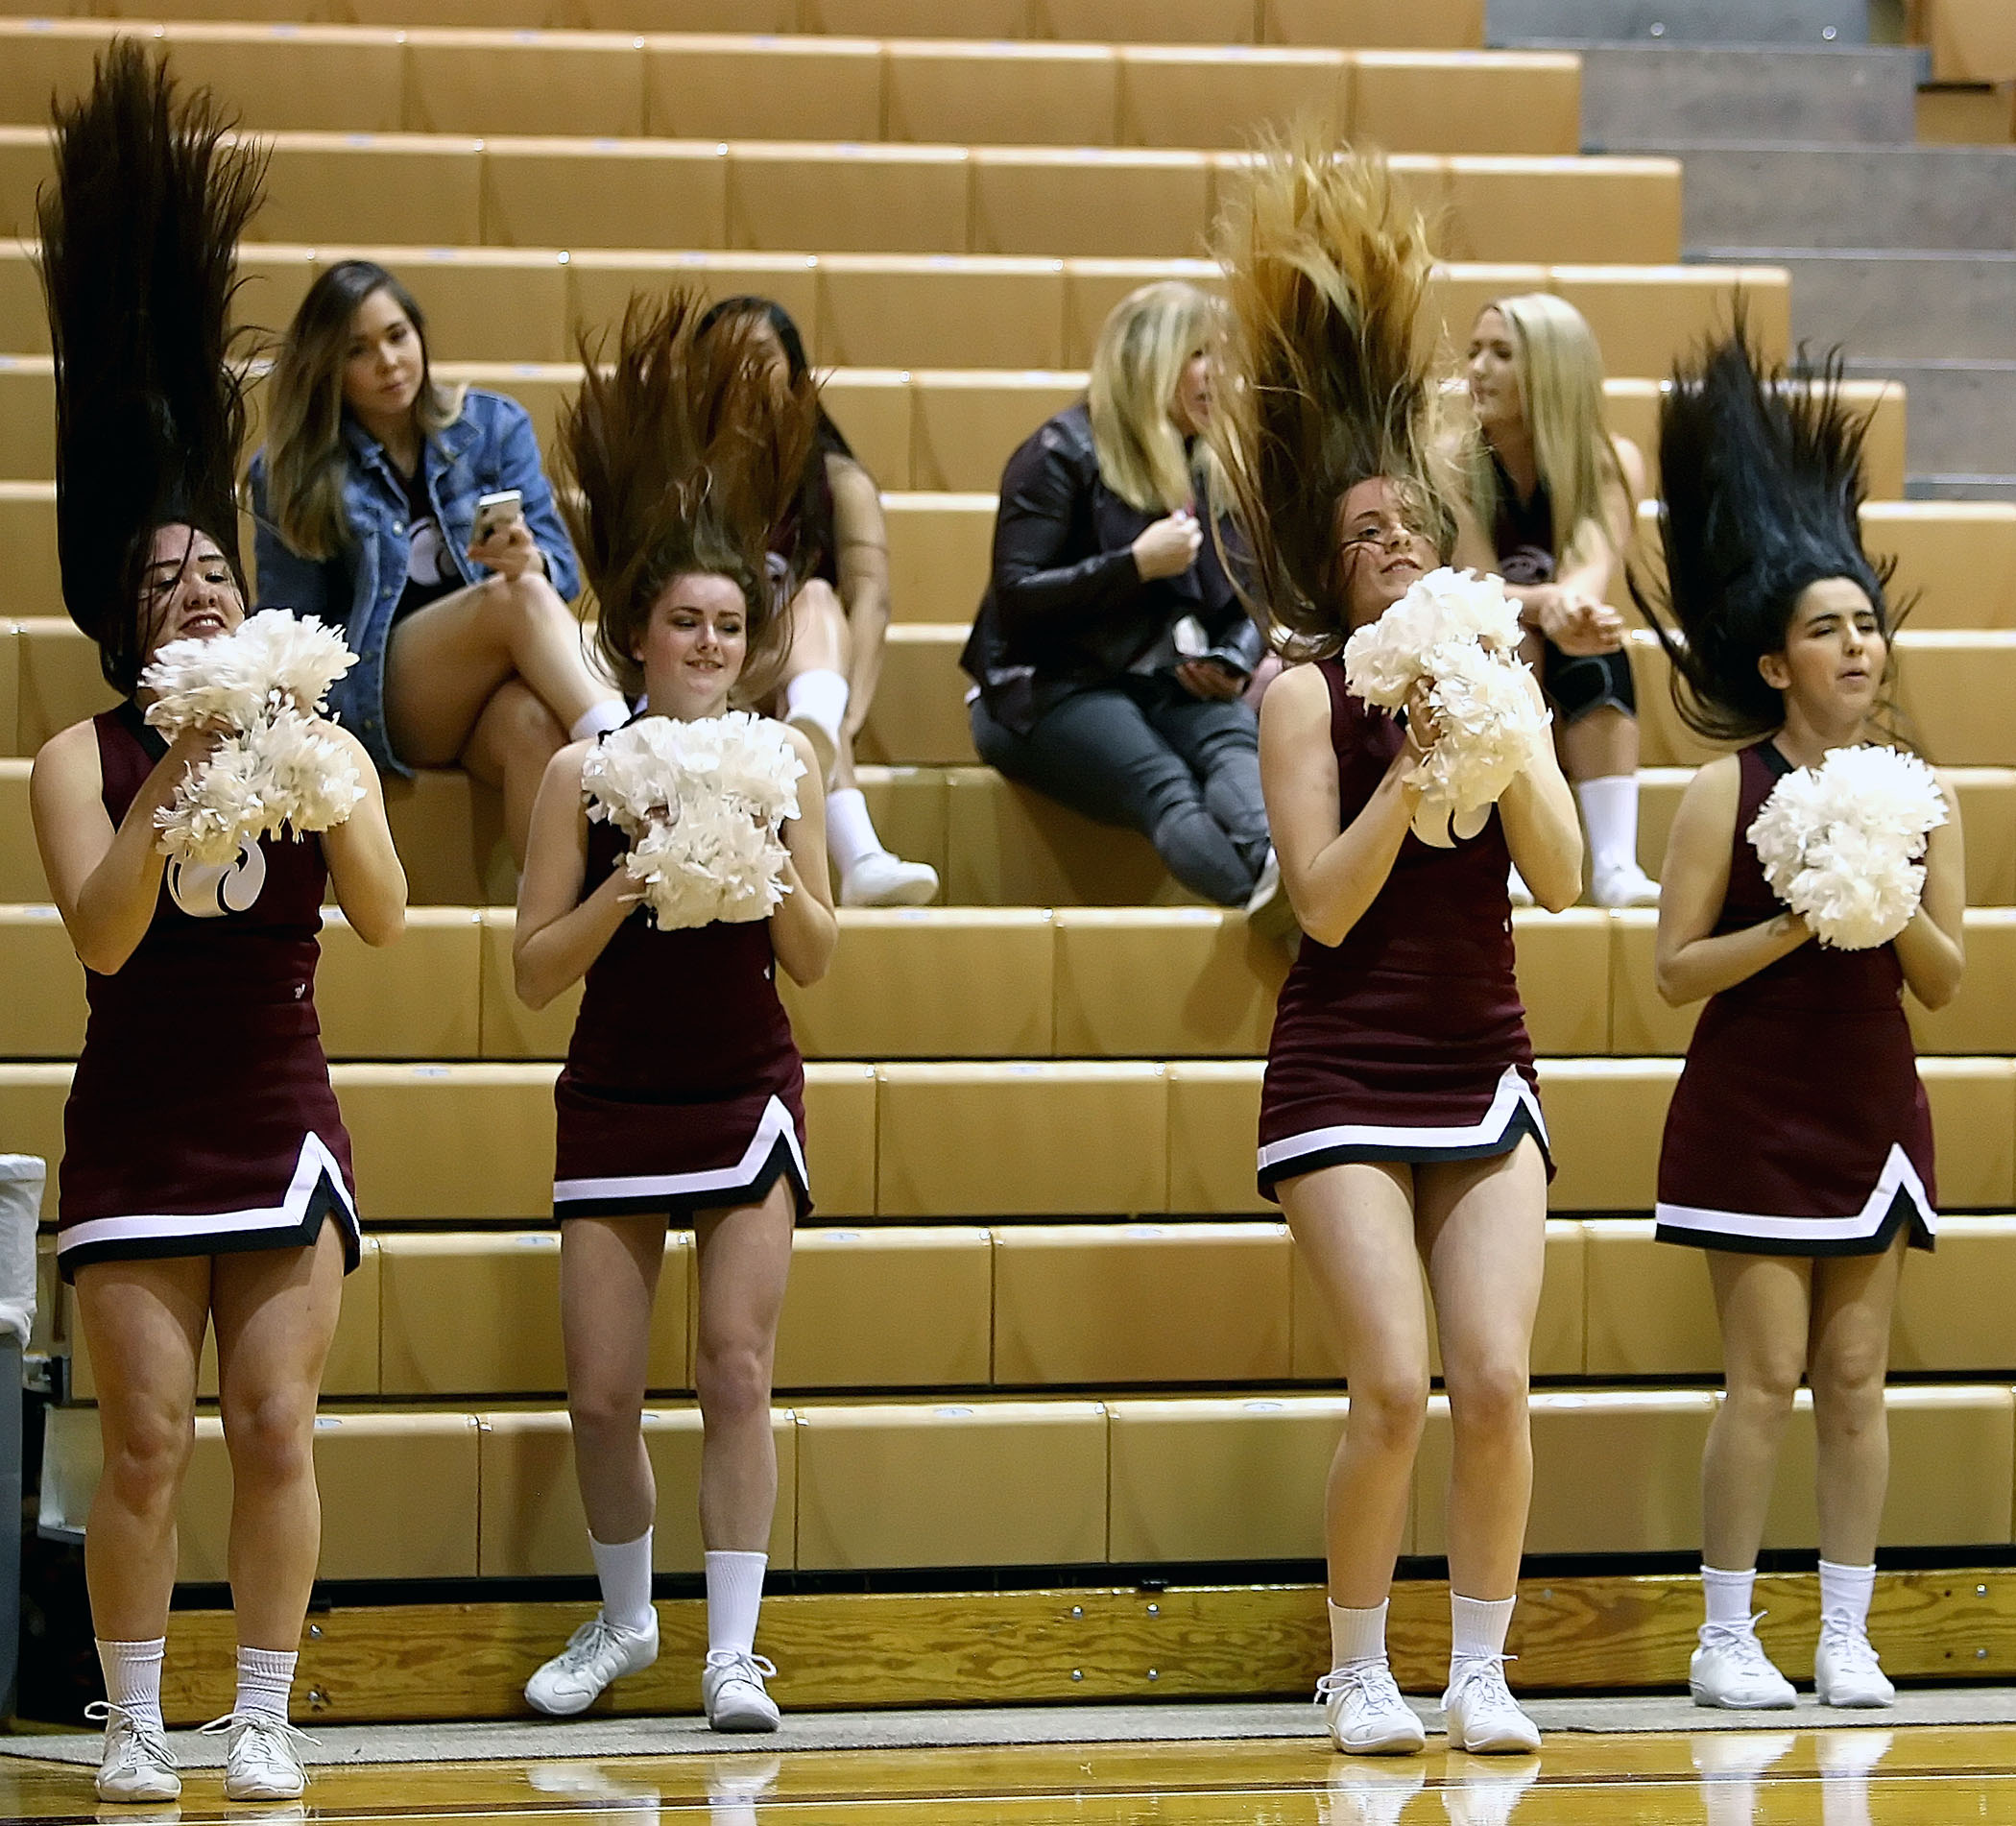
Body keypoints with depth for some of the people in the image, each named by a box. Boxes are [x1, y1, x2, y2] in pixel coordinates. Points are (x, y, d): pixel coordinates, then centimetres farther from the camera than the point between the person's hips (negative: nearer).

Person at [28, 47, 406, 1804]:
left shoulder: (320, 742, 5)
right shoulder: (80, 760, -1)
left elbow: (384, 914, -7)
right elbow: (102, 933, -15)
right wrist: (178, 776, -23)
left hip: (281, 1118, 2)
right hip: (138, 1130, -2)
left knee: (277, 1424, -4)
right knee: (146, 1439, -4)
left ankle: (265, 1718, 2)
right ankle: (133, 1722, 3)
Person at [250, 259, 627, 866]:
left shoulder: (494, 426, 11)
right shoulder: (292, 474, 8)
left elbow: (561, 572, 6)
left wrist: (529, 561, -16)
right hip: (380, 705, -2)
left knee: (533, 722, -37)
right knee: (520, 599, -31)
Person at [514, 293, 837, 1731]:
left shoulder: (781, 763, 0)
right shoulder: (586, 773, -3)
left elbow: (815, 957, 0)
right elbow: (536, 970, -4)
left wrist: (769, 876, -18)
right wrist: (621, 891, -20)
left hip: (747, 1098, 0)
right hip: (614, 1105, 0)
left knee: (738, 1370, -8)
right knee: (603, 1393, 1)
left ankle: (733, 1649, -2)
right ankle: (625, 1616, 26)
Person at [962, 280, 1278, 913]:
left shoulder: (1208, 469, 16)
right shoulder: (1063, 454, -3)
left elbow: (1246, 604, 20)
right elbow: (1015, 599, -12)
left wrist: (1232, 663, -3)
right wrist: (1136, 565, -18)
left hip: (1168, 690, 5)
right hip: (1051, 691, -5)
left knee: (1240, 747, -32)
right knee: (1164, 786, -35)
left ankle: (1272, 864, -64)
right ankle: (1262, 892, -64)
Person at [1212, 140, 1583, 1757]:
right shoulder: (1309, 689, -3)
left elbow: (1563, 876, 0)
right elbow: (1325, 902, -11)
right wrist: (1409, 771, -20)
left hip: (1482, 1064, 3)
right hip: (1345, 1074, -3)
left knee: (1497, 1383, -8)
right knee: (1395, 1390, -12)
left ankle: (1482, 1669, 5)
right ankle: (1358, 1670, 6)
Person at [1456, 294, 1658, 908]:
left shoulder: (1614, 462, -7)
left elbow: (1594, 566, -25)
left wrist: (1575, 601, -51)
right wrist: (1552, 605, -44)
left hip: (1581, 699, 1)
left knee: (1594, 650, -32)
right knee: (1514, 640, -33)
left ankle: (1615, 866, -43)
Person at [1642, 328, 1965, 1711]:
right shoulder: (1732, 789, -5)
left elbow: (1946, 979, 6)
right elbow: (1676, 968, -7)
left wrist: (1897, 908, -13)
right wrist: (1795, 928, -18)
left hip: (1874, 1114, 4)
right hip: (1754, 1117, -4)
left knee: (1856, 1378, 4)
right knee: (1768, 1376, -6)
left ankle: (1849, 1638, 8)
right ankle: (1727, 1638, 1)